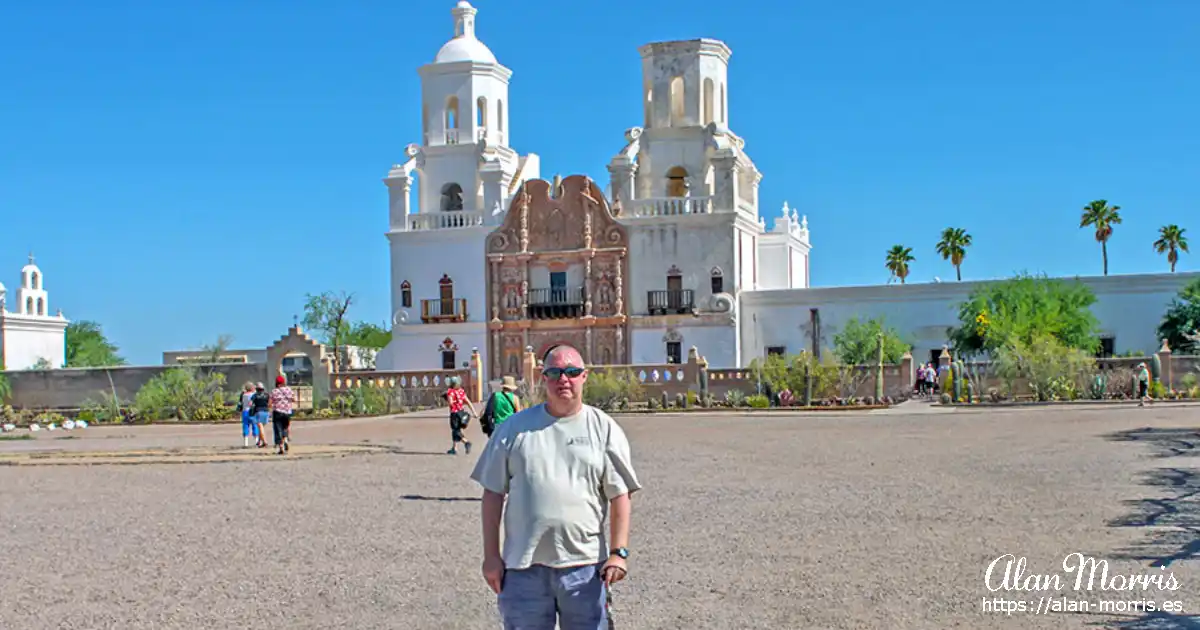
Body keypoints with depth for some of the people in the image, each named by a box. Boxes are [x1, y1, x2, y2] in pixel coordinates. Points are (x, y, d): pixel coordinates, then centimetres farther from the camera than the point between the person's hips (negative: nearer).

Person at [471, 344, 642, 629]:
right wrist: (491, 555, 2)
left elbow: (620, 496, 3)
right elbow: (493, 493, 7)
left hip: (584, 565, 0)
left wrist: (619, 551, -6)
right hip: (523, 565, 1)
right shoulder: (515, 427, 6)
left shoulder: (604, 429, 4)